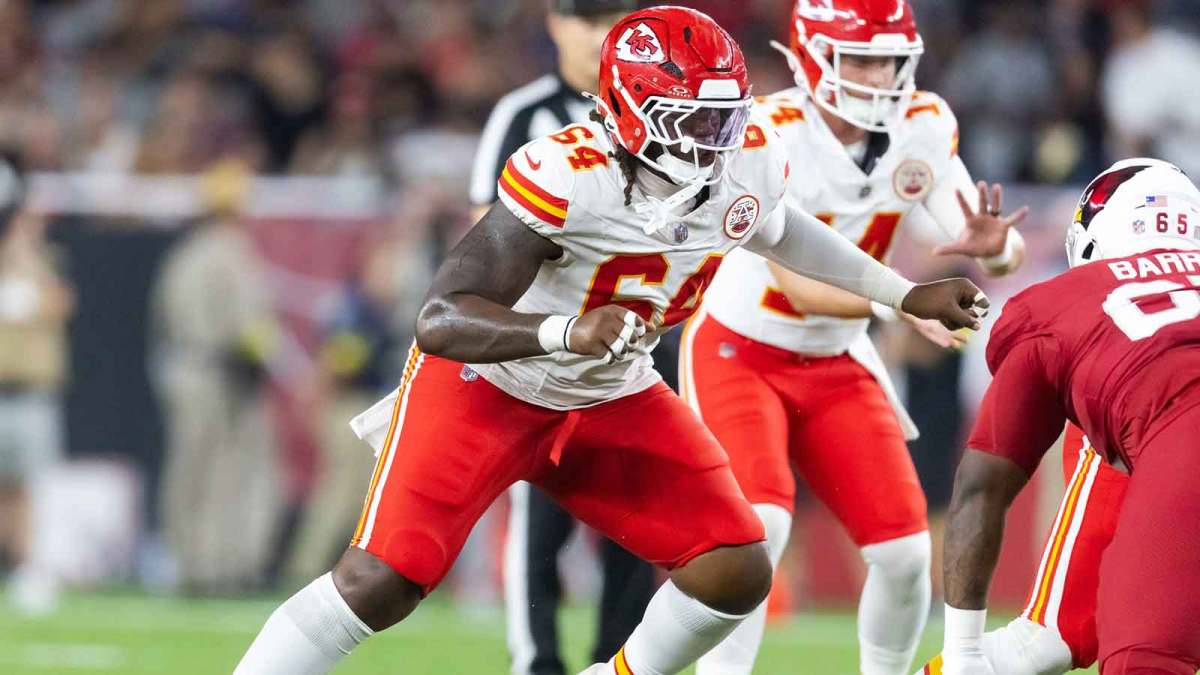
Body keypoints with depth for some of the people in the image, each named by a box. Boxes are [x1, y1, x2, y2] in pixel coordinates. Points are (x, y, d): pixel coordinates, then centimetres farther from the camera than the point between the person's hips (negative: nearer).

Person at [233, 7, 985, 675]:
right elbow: (441, 321, -36)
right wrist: (567, 333, -52)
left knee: (737, 574, -6)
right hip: (486, 388, -6)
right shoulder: (566, 178, -33)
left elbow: (773, 226, 15)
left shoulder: (750, 161, -13)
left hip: (611, 400, 6)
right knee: (379, 584, -18)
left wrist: (905, 294, 18)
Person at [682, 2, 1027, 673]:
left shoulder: (925, 128, -8)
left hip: (837, 365, 5)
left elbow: (1005, 253, -5)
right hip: (740, 350, -5)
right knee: (759, 524, -26)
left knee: (905, 551, -3)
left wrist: (993, 243, -30)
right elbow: (800, 287, -29)